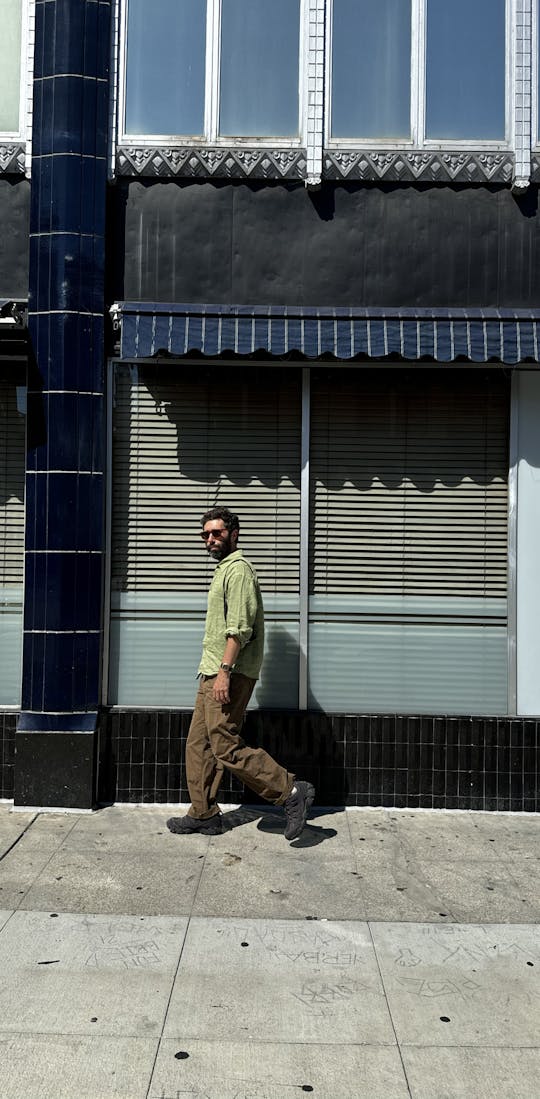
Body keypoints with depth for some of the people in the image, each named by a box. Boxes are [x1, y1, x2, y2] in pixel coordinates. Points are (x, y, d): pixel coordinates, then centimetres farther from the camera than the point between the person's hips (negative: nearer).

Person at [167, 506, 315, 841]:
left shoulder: (238, 569, -12)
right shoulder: (224, 569, 20)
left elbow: (239, 628, -21)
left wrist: (224, 670, -25)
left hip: (230, 674, -10)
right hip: (213, 674, 10)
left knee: (227, 747, -9)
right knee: (198, 744, 12)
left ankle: (292, 792, -2)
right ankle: (204, 814, 21)